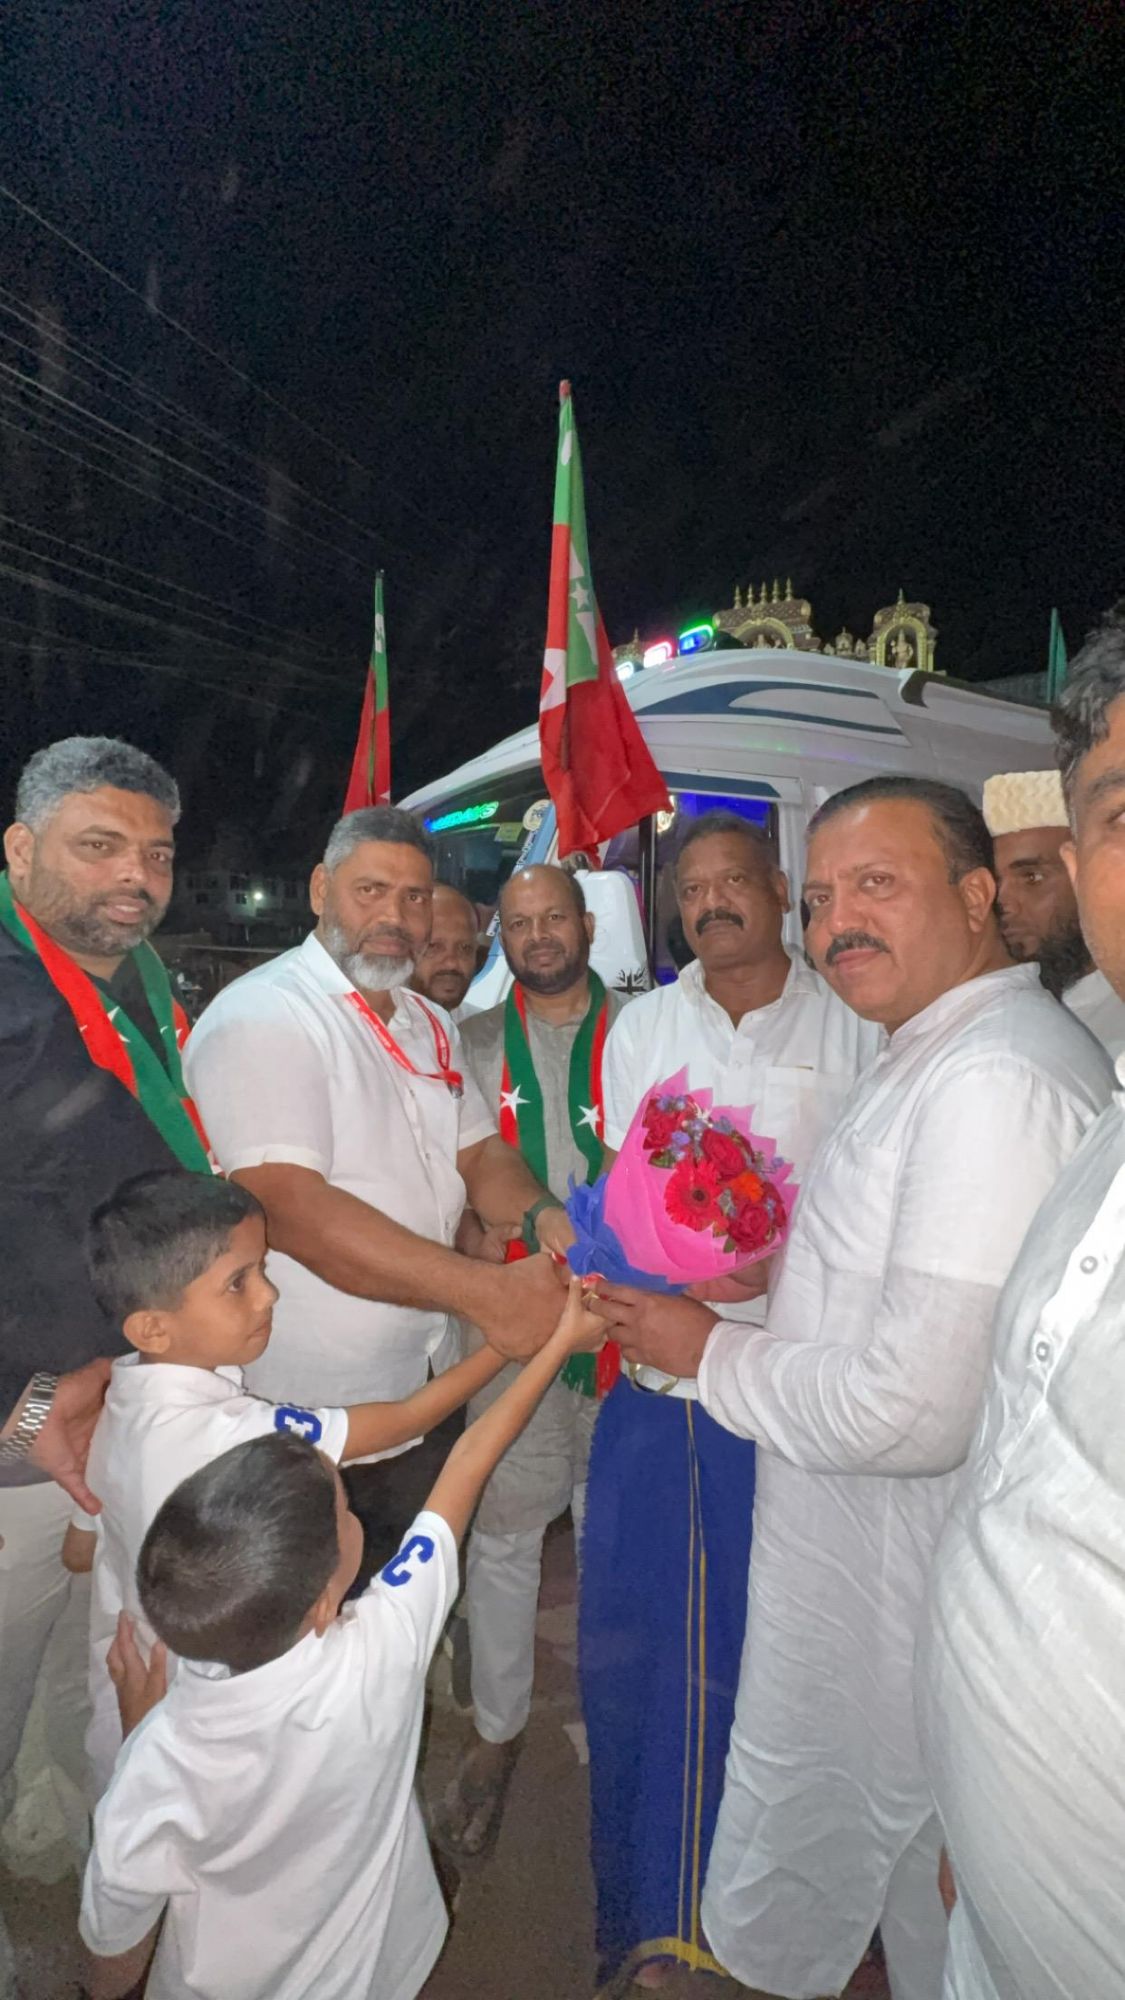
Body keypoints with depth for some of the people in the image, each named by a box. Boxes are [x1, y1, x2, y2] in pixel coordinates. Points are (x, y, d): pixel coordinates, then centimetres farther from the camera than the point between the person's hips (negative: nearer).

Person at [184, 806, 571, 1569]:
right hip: (301, 1419, -7)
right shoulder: (262, 1018, -18)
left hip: (422, 1391, 7)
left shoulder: (431, 1026, 8)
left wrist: (540, 1214, -15)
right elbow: (291, 1210, -28)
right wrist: (484, 1291, -31)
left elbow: (479, 1151, 8)